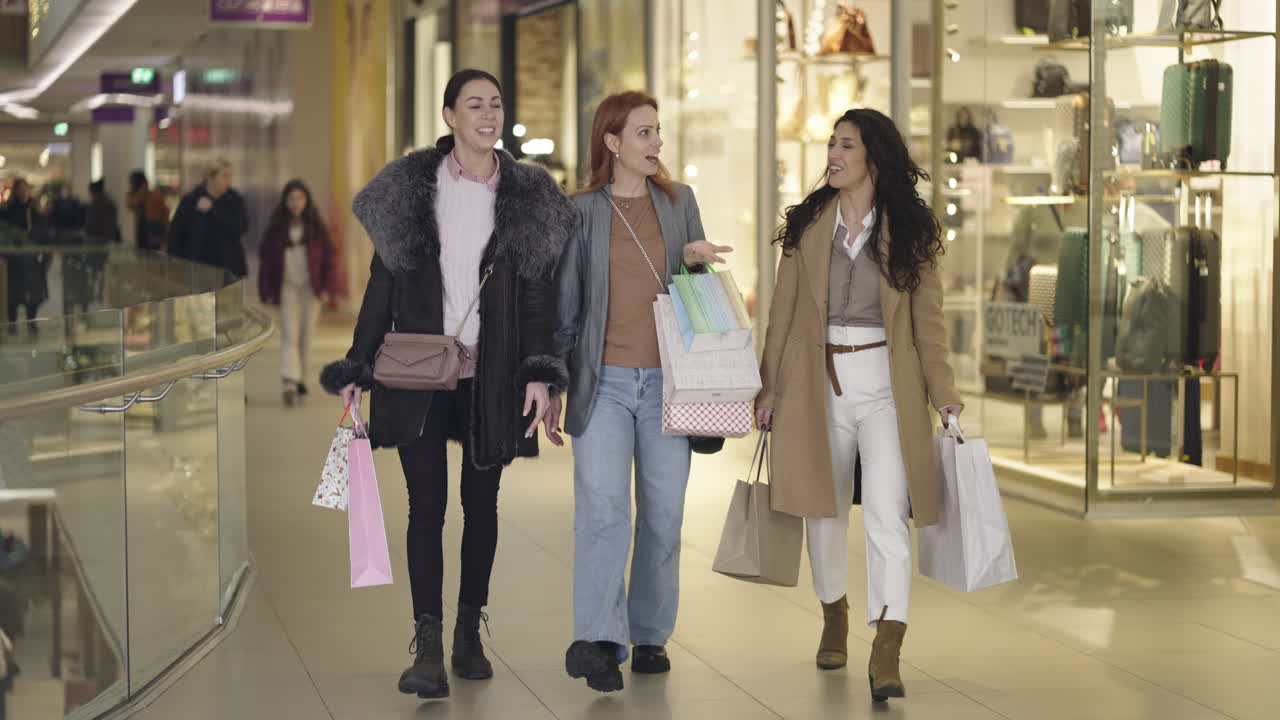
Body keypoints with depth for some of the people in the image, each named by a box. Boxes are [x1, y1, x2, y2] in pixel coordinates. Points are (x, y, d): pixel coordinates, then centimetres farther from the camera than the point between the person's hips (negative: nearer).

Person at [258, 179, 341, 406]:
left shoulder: (316, 226, 2)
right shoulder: (276, 228, 1)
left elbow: (330, 255, 4)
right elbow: (265, 257, 5)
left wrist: (327, 288, -2)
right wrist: (267, 292, 1)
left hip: (311, 287, 1)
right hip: (287, 287, -1)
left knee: (306, 335, 5)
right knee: (289, 334, -13)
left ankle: (299, 378, 21)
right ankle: (289, 381, -24)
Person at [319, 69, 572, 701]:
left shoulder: (527, 195, 5)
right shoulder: (410, 187, 3)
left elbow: (538, 292, 5)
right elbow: (383, 284, 5)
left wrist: (540, 373, -6)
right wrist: (355, 371, 1)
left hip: (491, 375, 1)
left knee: (482, 501, 9)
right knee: (426, 503, -6)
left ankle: (469, 632, 20)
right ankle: (428, 646, -8)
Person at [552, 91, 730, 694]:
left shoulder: (679, 202, 11)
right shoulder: (582, 210, 4)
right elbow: (565, 303, 7)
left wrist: (694, 260, -5)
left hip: (667, 380, 3)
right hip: (603, 382, -3)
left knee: (664, 513, 5)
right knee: (603, 507, -15)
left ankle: (649, 636, 15)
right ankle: (598, 640, -19)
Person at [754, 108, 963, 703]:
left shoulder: (909, 231, 2)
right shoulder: (808, 224, 6)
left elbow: (928, 320, 3)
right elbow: (784, 312, 9)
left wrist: (945, 396, -2)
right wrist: (769, 387, 6)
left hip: (885, 382, -2)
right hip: (818, 380, 2)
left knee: (885, 510, -15)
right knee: (825, 509, 11)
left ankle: (886, 651, -19)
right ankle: (834, 615, 35)